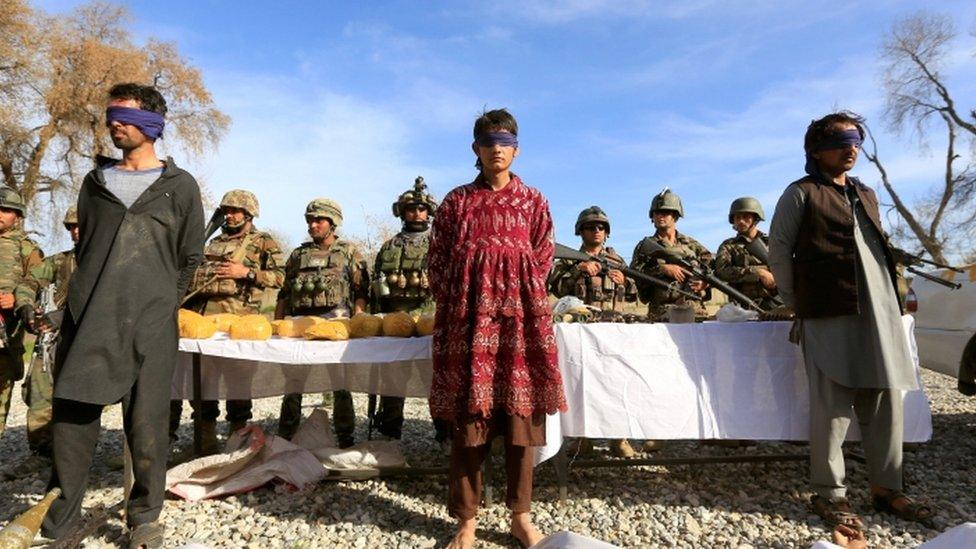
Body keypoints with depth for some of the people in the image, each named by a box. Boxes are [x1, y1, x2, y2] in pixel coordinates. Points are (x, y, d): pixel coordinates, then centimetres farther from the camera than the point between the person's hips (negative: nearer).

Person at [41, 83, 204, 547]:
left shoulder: (179, 186, 6)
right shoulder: (95, 181, 17)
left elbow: (190, 259, 6)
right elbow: (83, 248, 20)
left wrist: (159, 305, 6)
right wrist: (88, 300, 14)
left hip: (148, 323, -3)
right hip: (86, 319, 4)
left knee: (146, 422, -1)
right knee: (71, 414, 6)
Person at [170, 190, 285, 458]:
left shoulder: (264, 242, 5)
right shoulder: (214, 242, 24)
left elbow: (279, 276, -6)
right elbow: (196, 273, 28)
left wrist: (246, 272, -14)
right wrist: (185, 301, 14)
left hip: (237, 315, -6)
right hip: (202, 313, 7)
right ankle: (206, 440, 20)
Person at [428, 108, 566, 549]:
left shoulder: (533, 202, 11)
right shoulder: (456, 201, 10)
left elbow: (543, 259, 11)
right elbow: (437, 263, 9)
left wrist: (523, 299, 4)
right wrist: (456, 305, 2)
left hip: (520, 314, 1)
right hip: (469, 316, 0)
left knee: (520, 411, 2)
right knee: (467, 413, 0)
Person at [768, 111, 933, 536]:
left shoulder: (867, 195, 22)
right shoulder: (801, 193, 1)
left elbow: (877, 250, 24)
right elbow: (779, 250, -2)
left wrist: (891, 300, 15)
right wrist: (796, 304, -2)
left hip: (881, 314, 7)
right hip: (830, 315, -7)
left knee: (886, 402, 10)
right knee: (833, 408, -4)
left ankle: (886, 488, 22)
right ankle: (828, 494, 6)